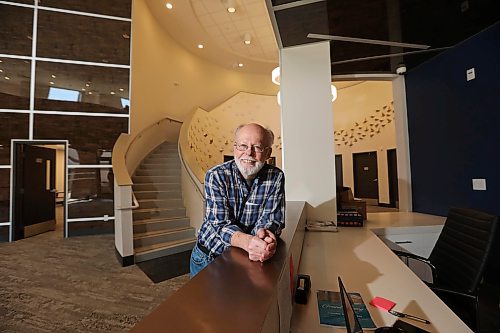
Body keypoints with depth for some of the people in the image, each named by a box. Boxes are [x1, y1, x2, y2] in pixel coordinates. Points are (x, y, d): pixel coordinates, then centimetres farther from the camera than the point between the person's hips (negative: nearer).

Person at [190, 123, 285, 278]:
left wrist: (265, 232, -34)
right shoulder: (216, 175, -15)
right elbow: (220, 223, -21)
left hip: (248, 256, 1)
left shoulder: (276, 177, -9)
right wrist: (247, 241, -41)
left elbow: (271, 218, -10)